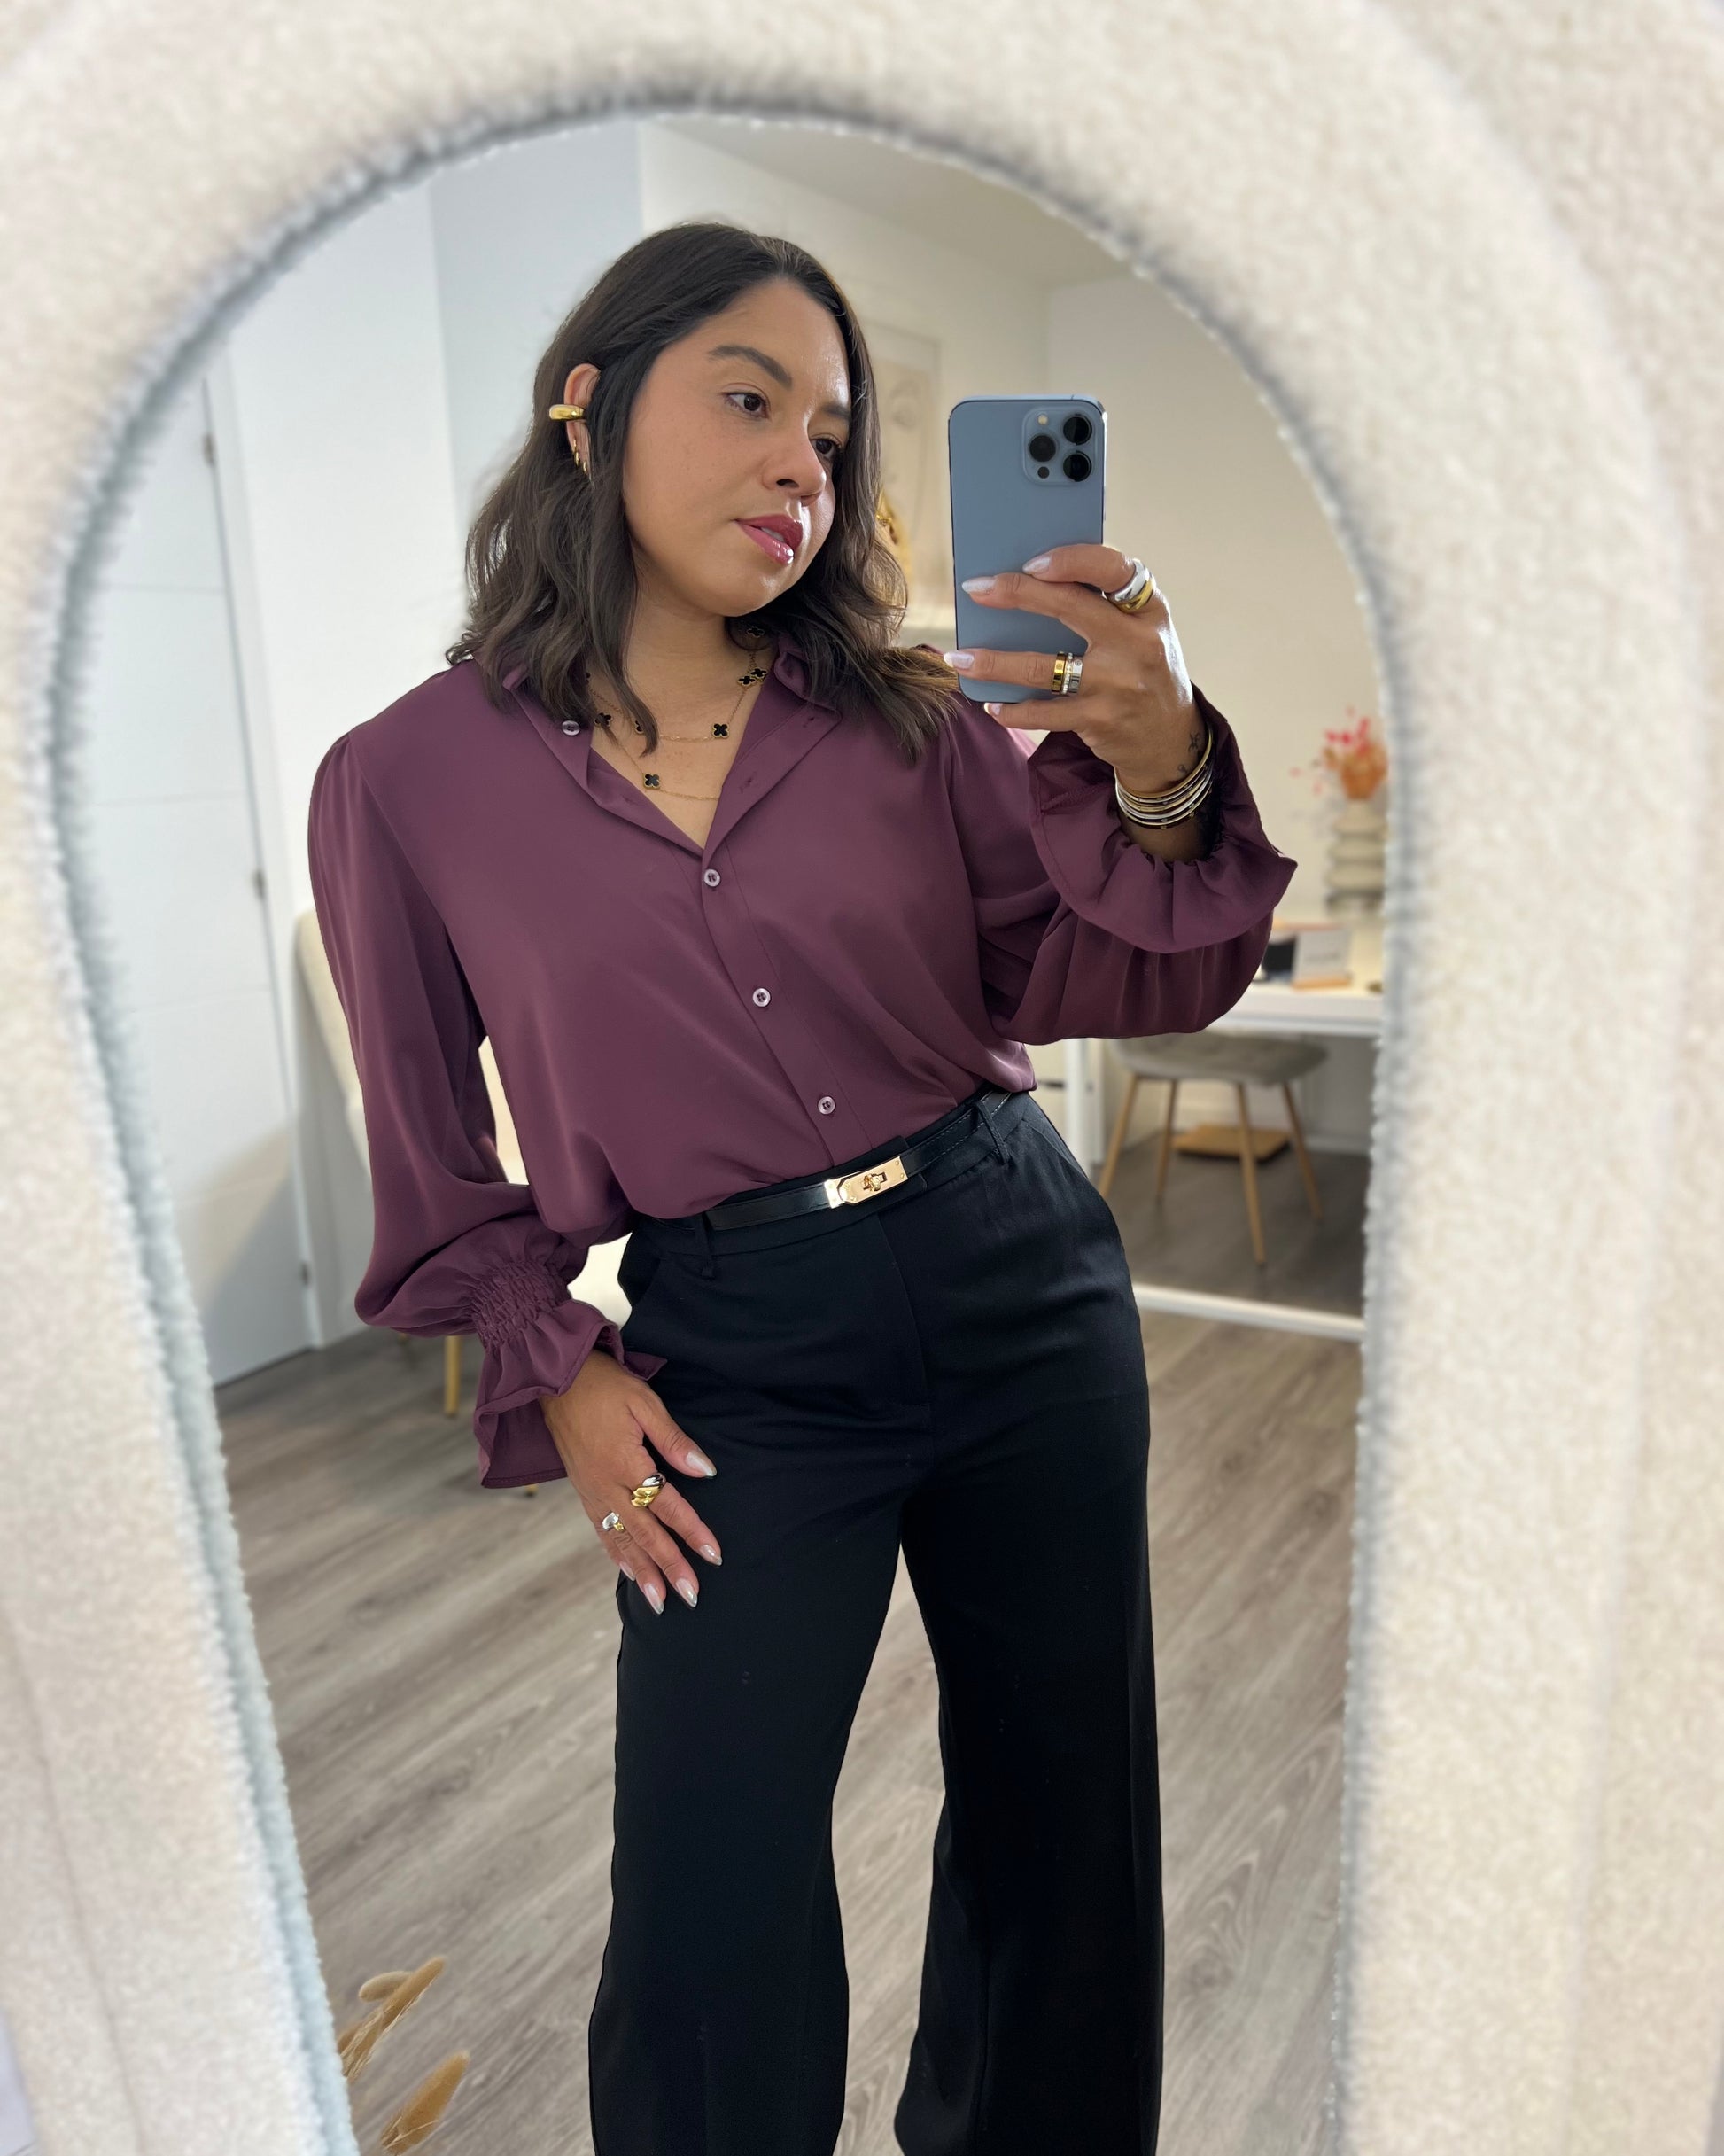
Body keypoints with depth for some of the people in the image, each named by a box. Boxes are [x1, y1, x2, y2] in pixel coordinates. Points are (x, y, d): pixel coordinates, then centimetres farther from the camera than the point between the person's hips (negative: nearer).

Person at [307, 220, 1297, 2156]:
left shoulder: (902, 710, 0)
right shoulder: (408, 780, -2)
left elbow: (1125, 982, -4)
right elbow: (437, 1161, 7)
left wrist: (1158, 776, -22)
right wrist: (557, 1369, -1)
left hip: (1024, 1283, 3)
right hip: (739, 1359, -2)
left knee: (1063, 1812, 18)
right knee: (712, 1909, 2)